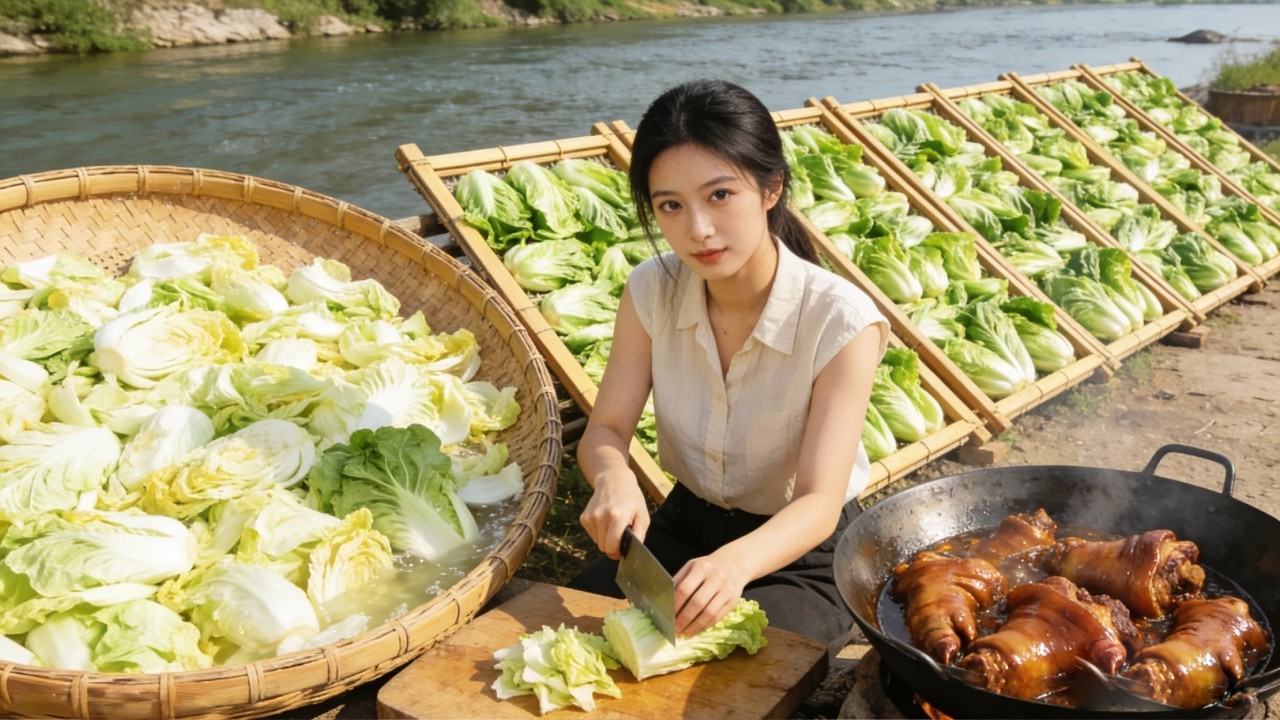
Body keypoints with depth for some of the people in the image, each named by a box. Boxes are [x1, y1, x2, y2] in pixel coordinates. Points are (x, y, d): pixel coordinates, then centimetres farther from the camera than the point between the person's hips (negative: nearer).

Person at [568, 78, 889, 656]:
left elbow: (819, 504, -28)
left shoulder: (840, 322, -25)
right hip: (686, 524, 4)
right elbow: (604, 430, -8)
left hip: (802, 552, -3)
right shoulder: (651, 293, -11)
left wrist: (735, 562, -49)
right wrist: (613, 478, -33)